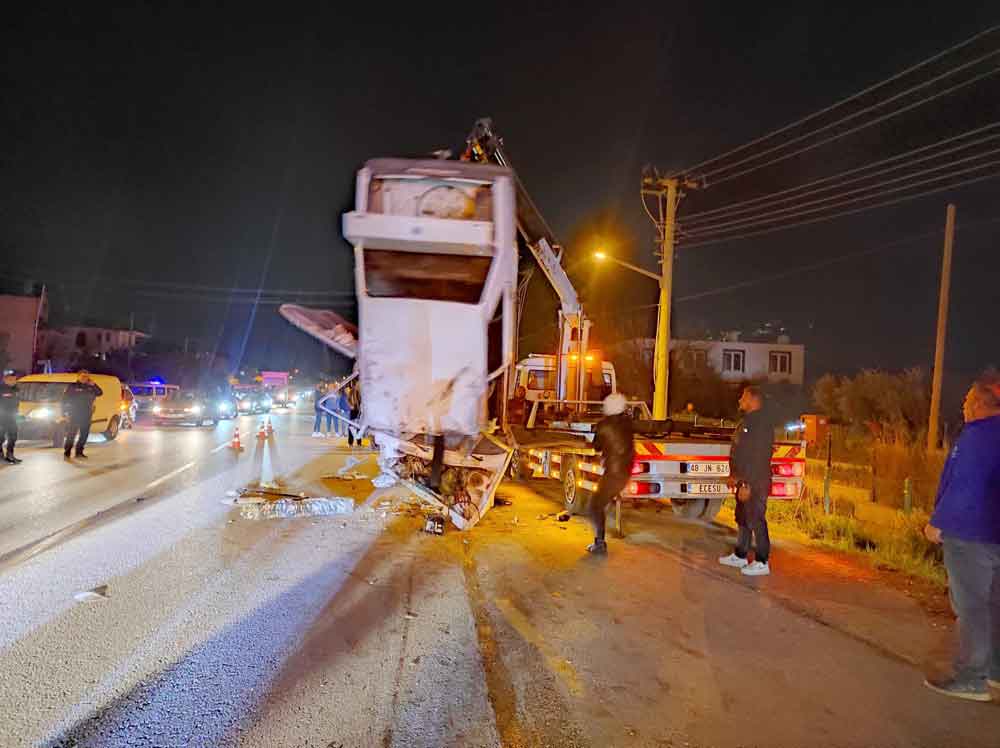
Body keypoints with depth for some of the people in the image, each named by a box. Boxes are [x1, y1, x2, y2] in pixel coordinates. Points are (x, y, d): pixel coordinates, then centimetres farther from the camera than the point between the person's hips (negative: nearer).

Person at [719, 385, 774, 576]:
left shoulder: (761, 422, -17)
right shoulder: (748, 420, 16)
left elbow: (759, 456, -23)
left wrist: (747, 483, -25)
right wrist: (734, 475, 21)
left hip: (755, 482, -11)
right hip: (744, 481, 11)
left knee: (756, 520, -5)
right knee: (742, 518, 17)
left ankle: (762, 563, 3)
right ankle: (740, 555, 28)